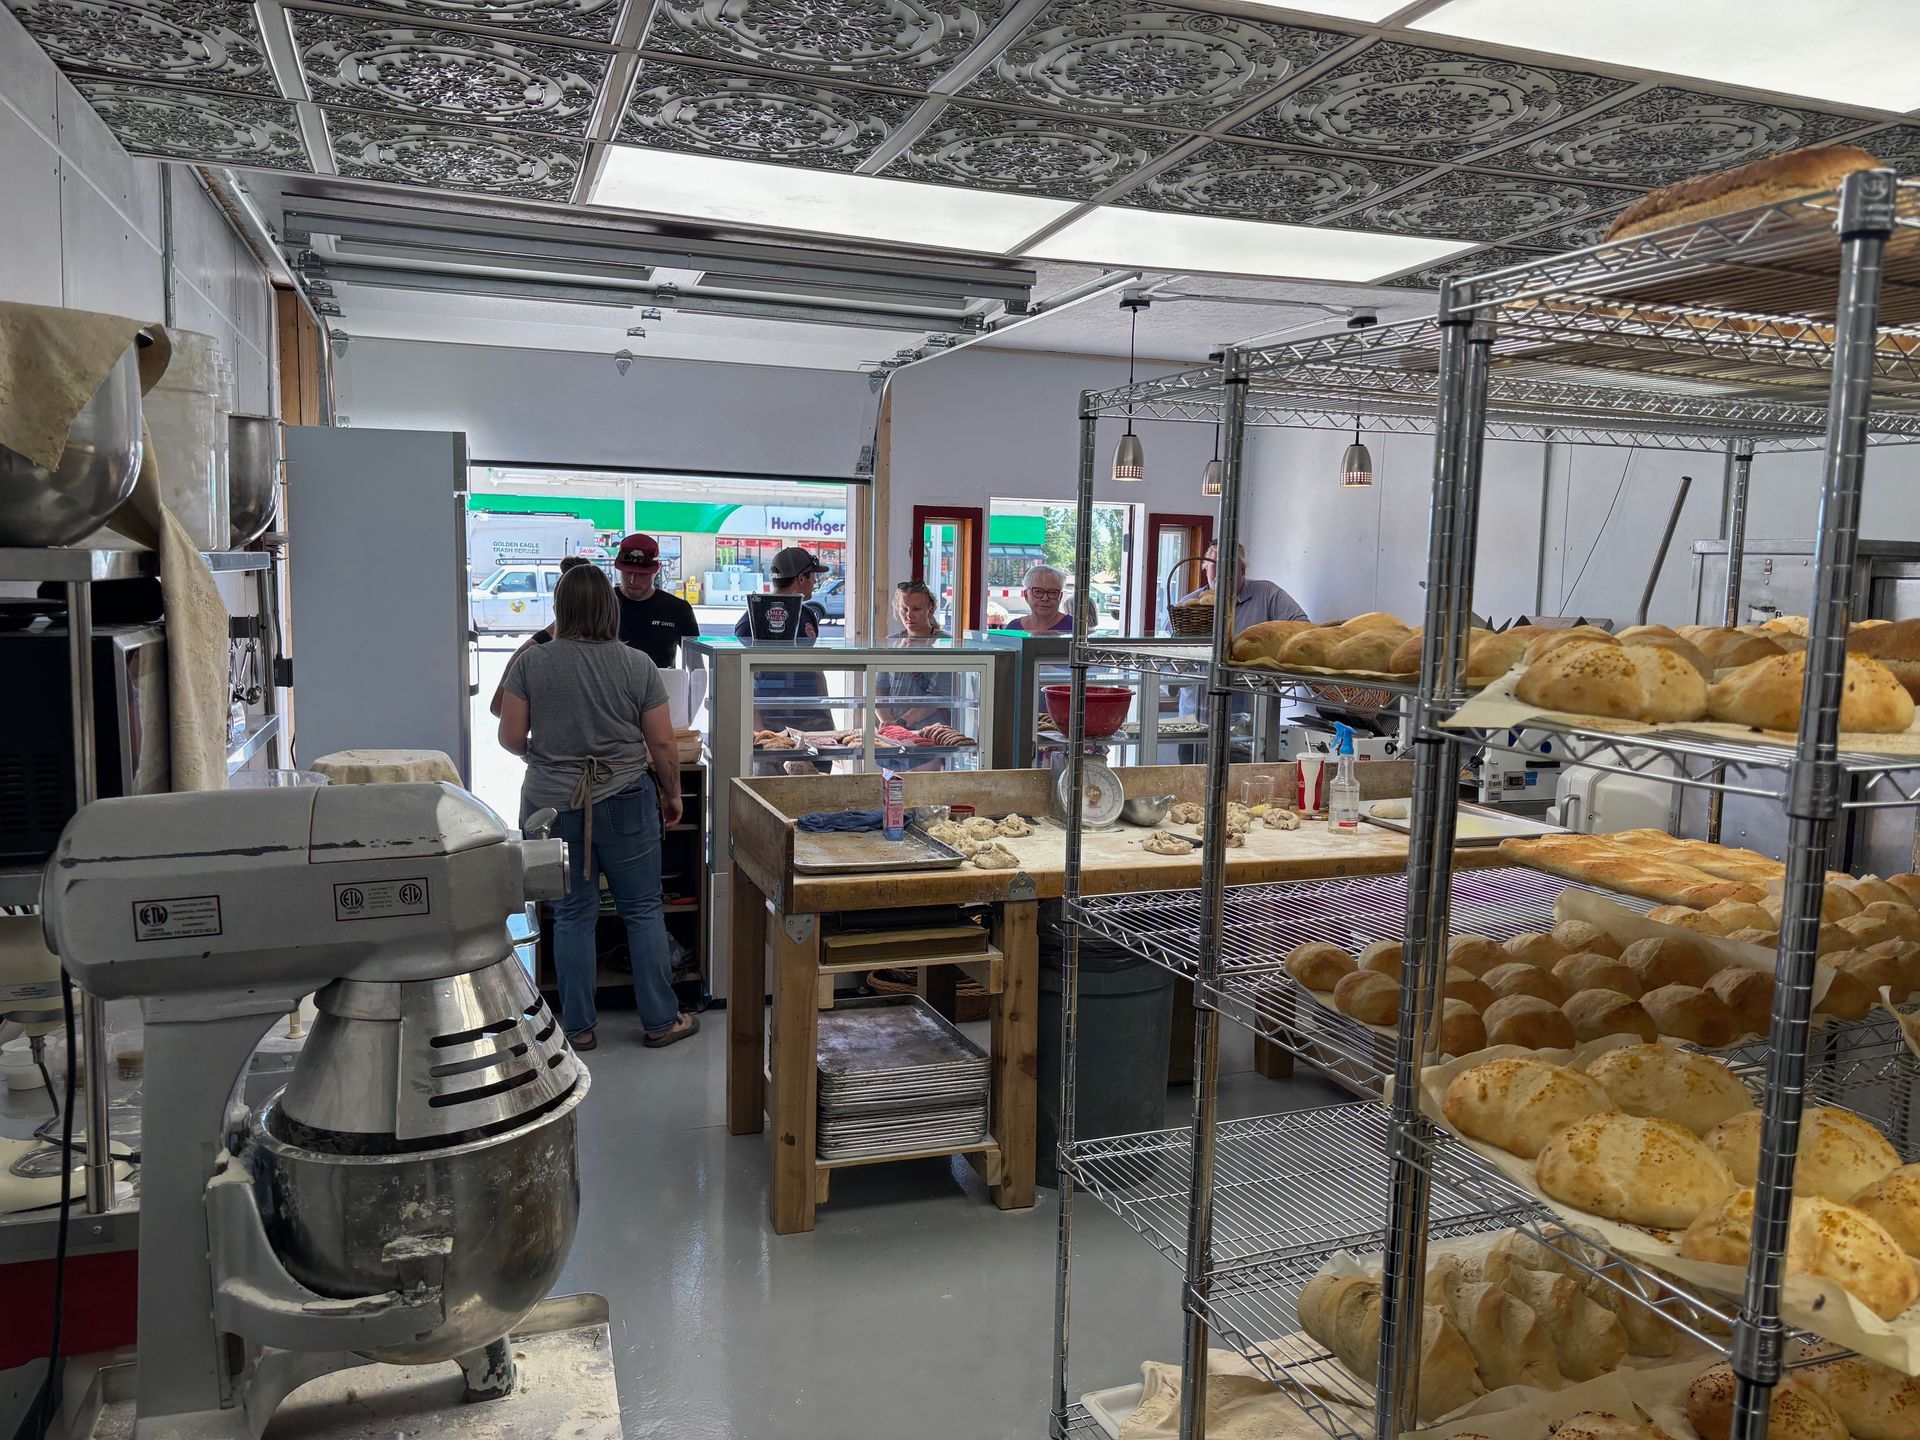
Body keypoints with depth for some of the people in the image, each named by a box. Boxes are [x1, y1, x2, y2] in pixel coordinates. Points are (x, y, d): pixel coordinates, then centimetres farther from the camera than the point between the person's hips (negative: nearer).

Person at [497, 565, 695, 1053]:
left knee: (572, 915, 11)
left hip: (552, 804, 1)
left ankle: (578, 1027, 19)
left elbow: (511, 737, -3)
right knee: (643, 911, 9)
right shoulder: (638, 665, -6)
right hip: (623, 803, -1)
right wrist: (671, 793, 12)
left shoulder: (532, 663, -5)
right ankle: (662, 1021, 17)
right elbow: (662, 744, -4)